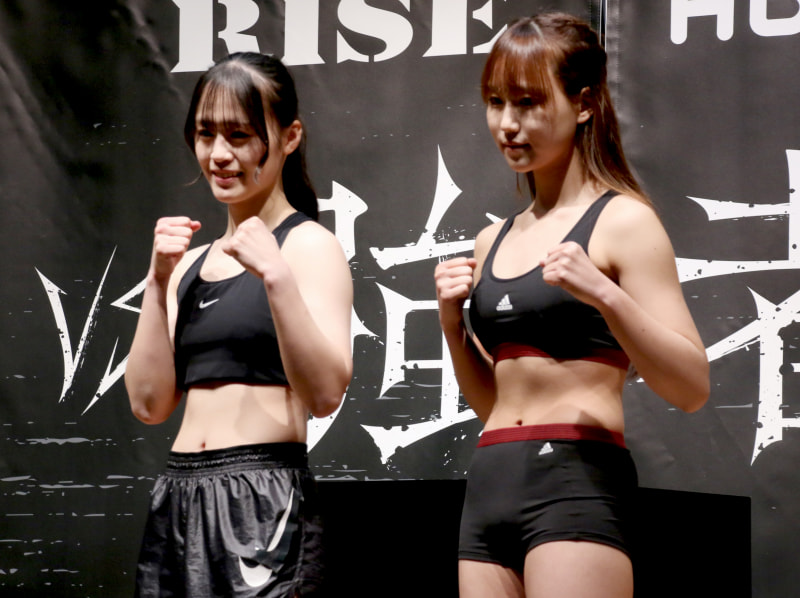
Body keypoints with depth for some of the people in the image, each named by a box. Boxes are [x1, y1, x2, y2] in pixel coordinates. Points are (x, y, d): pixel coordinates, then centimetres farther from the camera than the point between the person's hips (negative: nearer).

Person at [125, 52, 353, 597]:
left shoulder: (310, 246, -1)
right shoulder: (192, 262, 17)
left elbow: (326, 394, -13)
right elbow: (150, 403, 9)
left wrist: (276, 276, -21)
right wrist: (158, 283, 1)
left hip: (263, 505, -6)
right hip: (179, 503, 6)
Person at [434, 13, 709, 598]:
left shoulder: (623, 221, -2)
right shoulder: (493, 242, 17)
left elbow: (691, 387, -9)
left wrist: (604, 295, -21)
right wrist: (453, 324, 6)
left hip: (578, 483, -7)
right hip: (491, 484, 7)